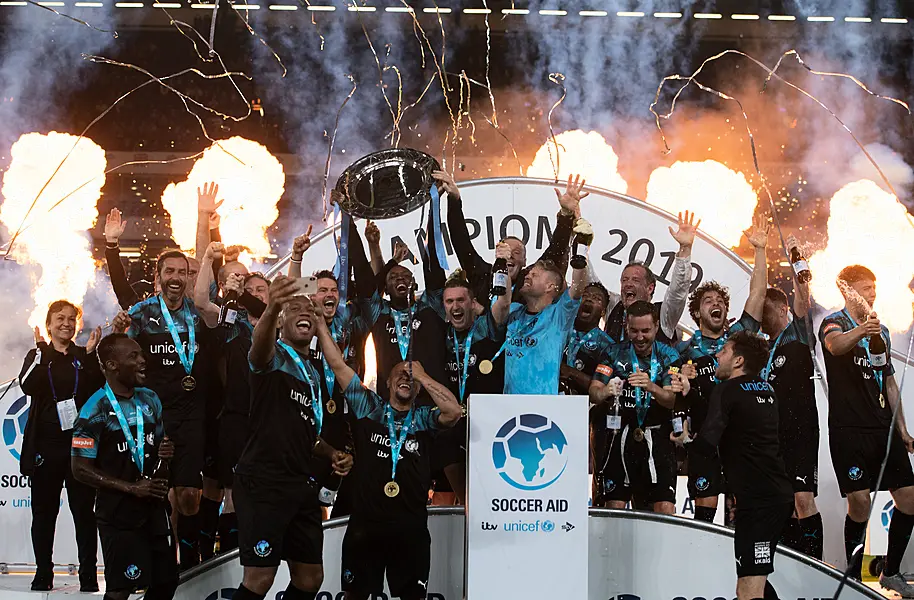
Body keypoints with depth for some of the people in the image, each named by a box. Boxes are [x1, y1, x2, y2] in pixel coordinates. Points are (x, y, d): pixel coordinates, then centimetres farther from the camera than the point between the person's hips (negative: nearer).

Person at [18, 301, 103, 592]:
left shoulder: (84, 357, 10)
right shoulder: (37, 357, 10)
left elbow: (99, 390, -6)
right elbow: (27, 385, -11)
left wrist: (90, 355, -13)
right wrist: (42, 350, -14)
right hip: (46, 445, 1)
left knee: (84, 511, -1)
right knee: (44, 513, 5)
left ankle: (88, 576, 3)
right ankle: (43, 573, 14)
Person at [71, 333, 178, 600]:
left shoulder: (150, 399, 9)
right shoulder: (96, 410, -12)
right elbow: (81, 469, -13)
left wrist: (166, 452, -1)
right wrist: (132, 488, -17)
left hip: (155, 506, 7)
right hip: (119, 514, -6)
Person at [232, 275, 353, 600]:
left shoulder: (313, 374, 19)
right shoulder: (274, 356, -5)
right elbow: (260, 344, -33)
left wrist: (332, 453, 10)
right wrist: (272, 307, -55)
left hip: (302, 486, 8)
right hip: (262, 484, -8)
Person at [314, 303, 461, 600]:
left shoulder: (423, 418, 6)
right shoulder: (369, 407, 6)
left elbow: (453, 411, -14)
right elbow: (338, 365, 3)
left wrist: (423, 376, -7)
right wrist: (320, 323, 0)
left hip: (410, 528, 0)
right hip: (366, 524, 0)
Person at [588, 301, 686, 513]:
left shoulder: (668, 356, 5)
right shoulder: (613, 353, 6)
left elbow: (670, 400, -7)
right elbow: (593, 392, -3)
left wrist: (651, 386, -29)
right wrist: (605, 392, -27)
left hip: (655, 437, 0)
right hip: (618, 434, 1)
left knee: (665, 509, -10)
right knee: (614, 508, -2)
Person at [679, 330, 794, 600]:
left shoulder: (727, 390, -7)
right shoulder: (766, 390, 17)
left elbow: (707, 444, -19)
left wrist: (684, 440, 4)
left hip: (758, 498, -9)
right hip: (779, 494, 9)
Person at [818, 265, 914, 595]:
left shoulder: (881, 330, 17)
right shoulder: (834, 324, -4)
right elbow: (836, 345, -30)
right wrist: (860, 331, -51)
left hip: (884, 428, 6)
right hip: (849, 429, -6)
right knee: (859, 502, -11)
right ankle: (854, 579, 1)